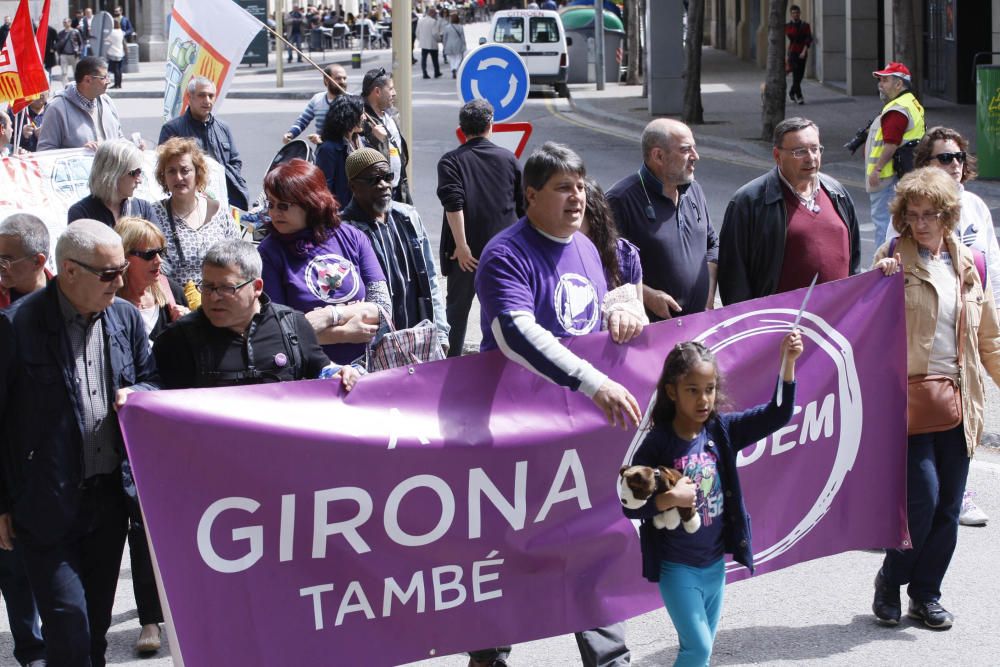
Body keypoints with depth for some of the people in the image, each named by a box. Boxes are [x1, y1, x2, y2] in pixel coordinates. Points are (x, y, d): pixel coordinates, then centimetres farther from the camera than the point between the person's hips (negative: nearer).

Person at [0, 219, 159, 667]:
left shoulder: (126, 318, 4)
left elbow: (151, 381, 19)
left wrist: (136, 394, -7)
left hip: (110, 496, 6)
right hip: (47, 506, -5)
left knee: (96, 624, 15)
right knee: (68, 623, -9)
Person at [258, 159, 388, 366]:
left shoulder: (352, 238, 7)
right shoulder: (270, 252, 0)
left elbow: (384, 307, 4)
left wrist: (332, 315, -10)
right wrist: (344, 333, -8)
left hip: (364, 365, 2)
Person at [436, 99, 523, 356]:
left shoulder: (450, 161, -3)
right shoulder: (509, 159, 4)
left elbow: (453, 204, -17)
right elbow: (523, 207, 7)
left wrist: (461, 245, -18)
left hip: (468, 252, -1)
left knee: (458, 307, 12)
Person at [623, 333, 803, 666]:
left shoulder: (722, 430, -3)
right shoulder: (657, 443, -14)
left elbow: (777, 415, -10)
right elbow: (631, 506, -11)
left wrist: (787, 363, -20)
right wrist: (668, 499, -27)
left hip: (715, 563, 5)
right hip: (677, 567, -5)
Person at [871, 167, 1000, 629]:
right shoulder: (892, 258, -1)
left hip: (958, 399, 4)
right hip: (908, 396, -4)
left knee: (948, 506, 6)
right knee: (923, 497, -12)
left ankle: (926, 594, 21)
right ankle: (889, 583, 10)